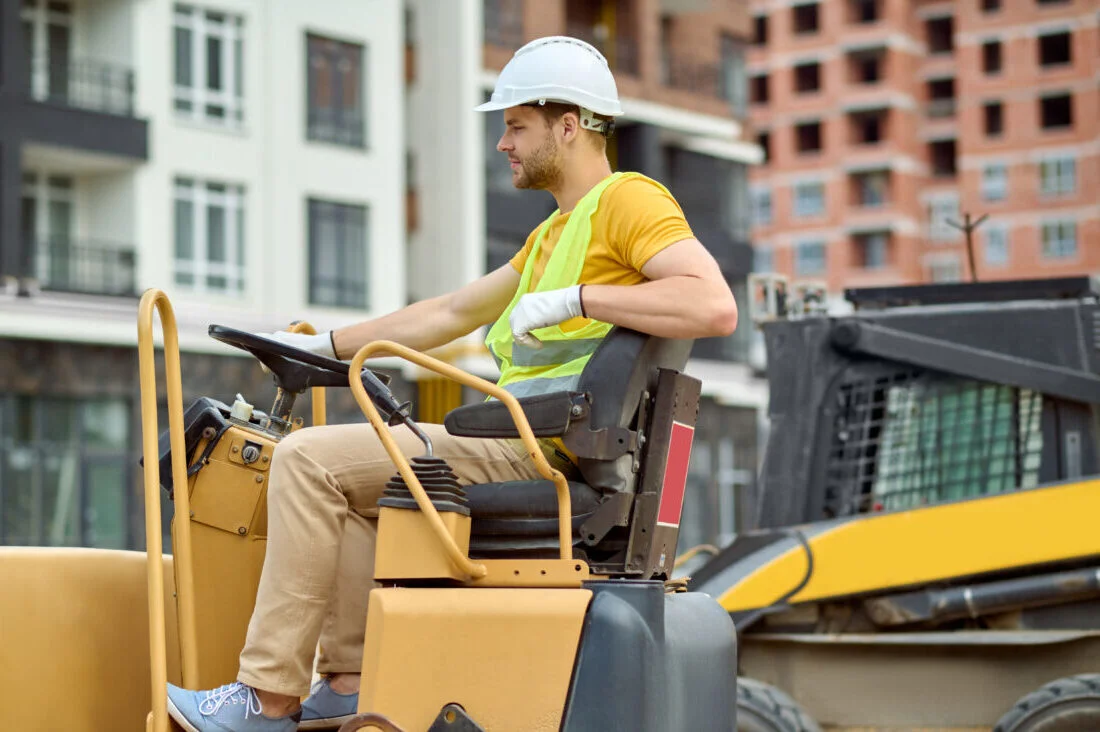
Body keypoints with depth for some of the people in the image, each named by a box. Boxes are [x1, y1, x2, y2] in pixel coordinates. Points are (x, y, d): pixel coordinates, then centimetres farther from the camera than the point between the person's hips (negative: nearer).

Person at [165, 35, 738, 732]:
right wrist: (327, 344, 27)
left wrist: (578, 298, -23)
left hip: (541, 455, -11)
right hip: (520, 447, 11)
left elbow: (716, 306, -23)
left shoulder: (628, 199, -6)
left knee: (310, 459, -12)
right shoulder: (552, 234, 25)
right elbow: (449, 313, 30)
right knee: (343, 474, 17)